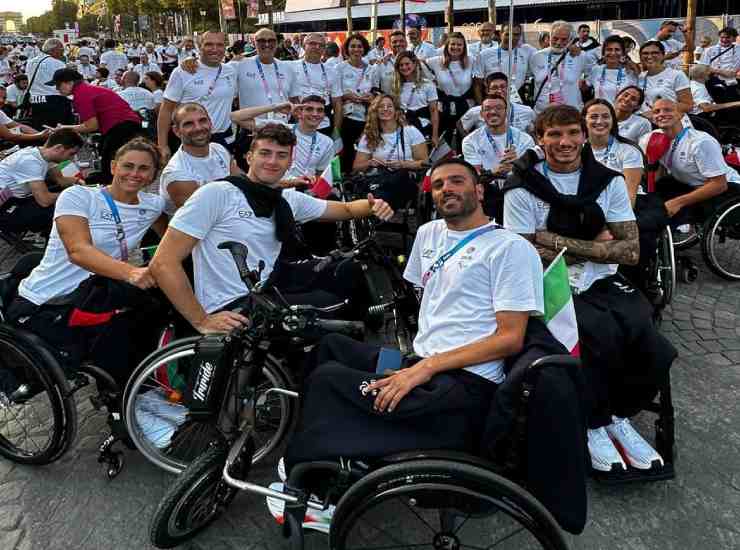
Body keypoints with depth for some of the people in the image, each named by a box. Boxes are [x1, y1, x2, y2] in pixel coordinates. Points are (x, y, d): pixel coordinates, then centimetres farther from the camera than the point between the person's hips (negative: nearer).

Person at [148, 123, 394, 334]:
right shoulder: (216, 194, -12)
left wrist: (372, 206, -4)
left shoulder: (290, 200, 8)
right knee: (326, 304, -21)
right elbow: (163, 263, -16)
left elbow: (346, 209, 19)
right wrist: (202, 321, -19)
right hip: (231, 311, -7)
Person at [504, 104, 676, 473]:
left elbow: (630, 252, -1)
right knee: (601, 331, -31)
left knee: (644, 330, -25)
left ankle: (619, 416, 4)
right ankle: (594, 425, -5)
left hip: (603, 285, 4)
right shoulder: (523, 190, -1)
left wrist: (560, 241, -11)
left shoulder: (609, 182, 8)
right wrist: (595, 244, -6)